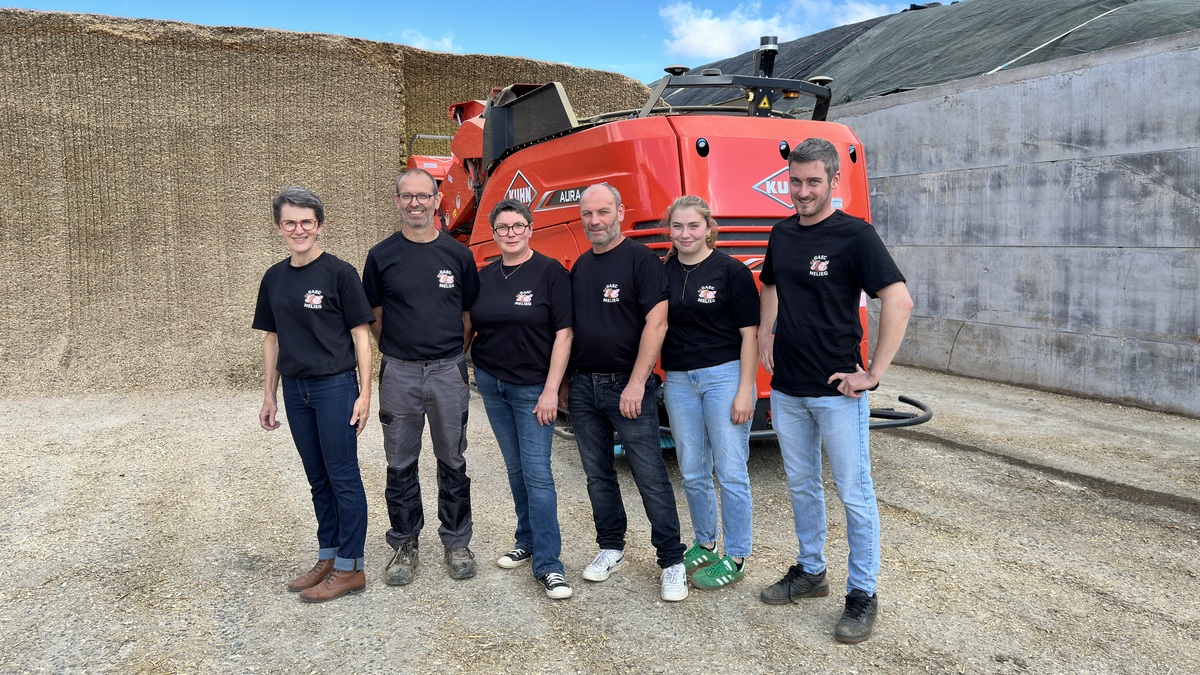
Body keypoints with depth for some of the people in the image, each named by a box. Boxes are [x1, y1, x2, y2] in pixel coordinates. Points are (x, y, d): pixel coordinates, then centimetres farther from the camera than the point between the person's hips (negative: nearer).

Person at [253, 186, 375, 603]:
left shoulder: (339, 273, -8)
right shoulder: (274, 279, 8)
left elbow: (360, 336, -8)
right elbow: (272, 340, 14)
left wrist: (364, 393, -11)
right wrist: (269, 396, 13)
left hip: (335, 387, -6)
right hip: (296, 391, 6)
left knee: (343, 477, 2)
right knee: (317, 478, 15)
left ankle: (349, 568, 12)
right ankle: (327, 557, 28)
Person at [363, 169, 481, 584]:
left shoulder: (457, 254, 3)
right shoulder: (381, 256, 2)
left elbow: (469, 316, 8)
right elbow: (374, 319, 8)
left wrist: (454, 357, 5)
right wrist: (396, 351, 6)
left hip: (449, 371, 0)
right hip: (399, 373, 0)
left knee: (452, 462, 10)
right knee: (401, 465, 9)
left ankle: (457, 542, 24)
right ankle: (405, 545, 23)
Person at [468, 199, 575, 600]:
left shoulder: (550, 273, -8)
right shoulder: (485, 277, 7)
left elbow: (564, 334, -12)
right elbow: (470, 326, 16)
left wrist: (551, 390, -16)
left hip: (532, 387, -5)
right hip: (491, 383, 5)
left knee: (537, 472, -7)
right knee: (516, 468, 13)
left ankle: (548, 565, -1)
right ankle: (527, 541, 28)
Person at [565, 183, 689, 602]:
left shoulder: (640, 259, -7)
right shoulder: (579, 267, 13)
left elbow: (657, 322, -14)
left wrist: (637, 383, -19)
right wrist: (564, 381, 14)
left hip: (627, 385, -6)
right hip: (583, 385, 6)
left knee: (651, 476, -3)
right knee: (597, 475, 14)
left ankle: (672, 560, 8)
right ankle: (611, 547, 28)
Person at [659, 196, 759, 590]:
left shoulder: (732, 271, -5)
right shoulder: (662, 273, 7)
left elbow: (749, 334, -6)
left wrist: (745, 391, -12)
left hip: (724, 376, -4)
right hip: (678, 380, 5)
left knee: (731, 471, 1)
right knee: (692, 472, 13)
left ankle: (736, 557, 15)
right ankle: (704, 544, 32)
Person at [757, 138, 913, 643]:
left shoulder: (854, 235, -11)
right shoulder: (781, 234, 8)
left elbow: (899, 301, -18)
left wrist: (873, 373, -18)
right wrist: (764, 333, 11)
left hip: (837, 390, -6)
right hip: (786, 389, 6)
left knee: (854, 494, 3)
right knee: (801, 485, 17)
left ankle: (862, 594, 17)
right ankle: (810, 571, 34)